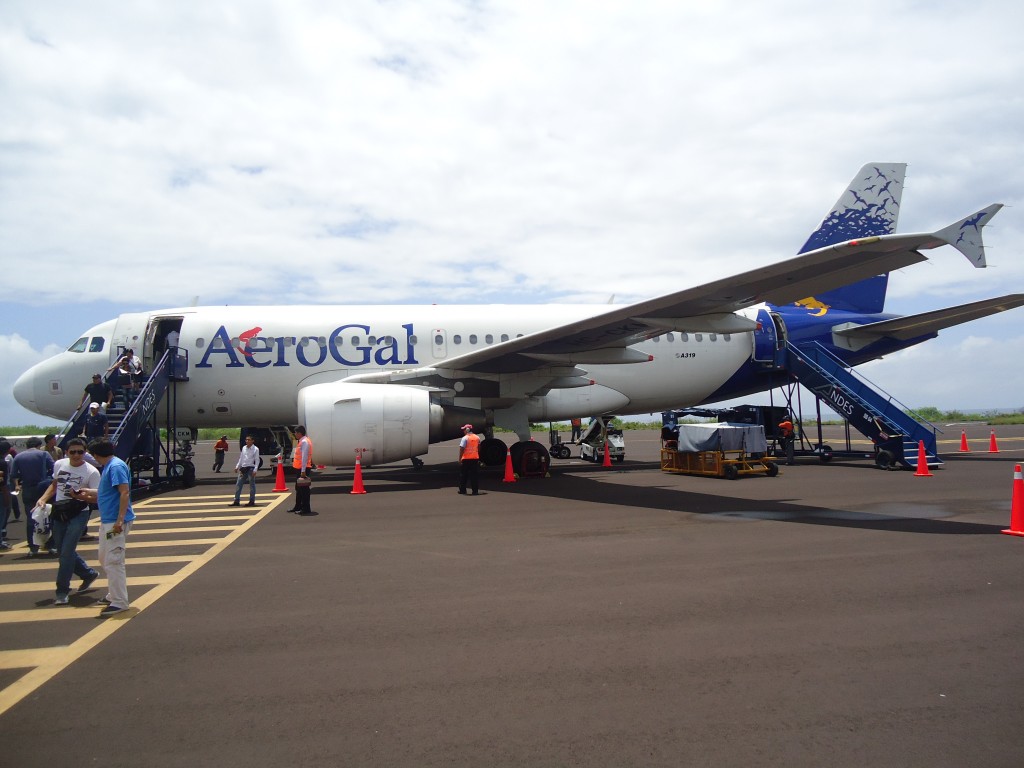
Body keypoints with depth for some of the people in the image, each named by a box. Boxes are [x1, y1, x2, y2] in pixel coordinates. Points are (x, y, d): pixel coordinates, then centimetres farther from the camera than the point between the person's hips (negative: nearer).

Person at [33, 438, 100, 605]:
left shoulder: (91, 472, -12)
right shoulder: (59, 464, 5)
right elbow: (54, 485, 20)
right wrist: (42, 499, 5)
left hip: (78, 514, -6)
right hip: (59, 513, 6)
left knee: (67, 552, -12)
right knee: (63, 551, 15)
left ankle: (62, 591, -2)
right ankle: (88, 574, 35)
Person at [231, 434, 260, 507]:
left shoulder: (255, 449, -6)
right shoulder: (244, 448, 11)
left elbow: (257, 460, -8)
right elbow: (241, 458, 19)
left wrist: (255, 470, -17)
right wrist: (237, 466, 13)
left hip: (251, 468, -6)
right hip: (243, 468, 6)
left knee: (252, 485, 1)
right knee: (238, 484, 6)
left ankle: (252, 501, 7)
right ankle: (236, 501, 12)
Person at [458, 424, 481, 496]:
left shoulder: (465, 438, -10)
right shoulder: (477, 437, 7)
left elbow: (461, 449, -15)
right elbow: (479, 449, 15)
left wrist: (459, 459, -12)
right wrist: (478, 457, 23)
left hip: (466, 459, -4)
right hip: (475, 458, 4)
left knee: (463, 475, 7)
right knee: (475, 475, 7)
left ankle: (462, 490, 11)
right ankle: (475, 491, 4)